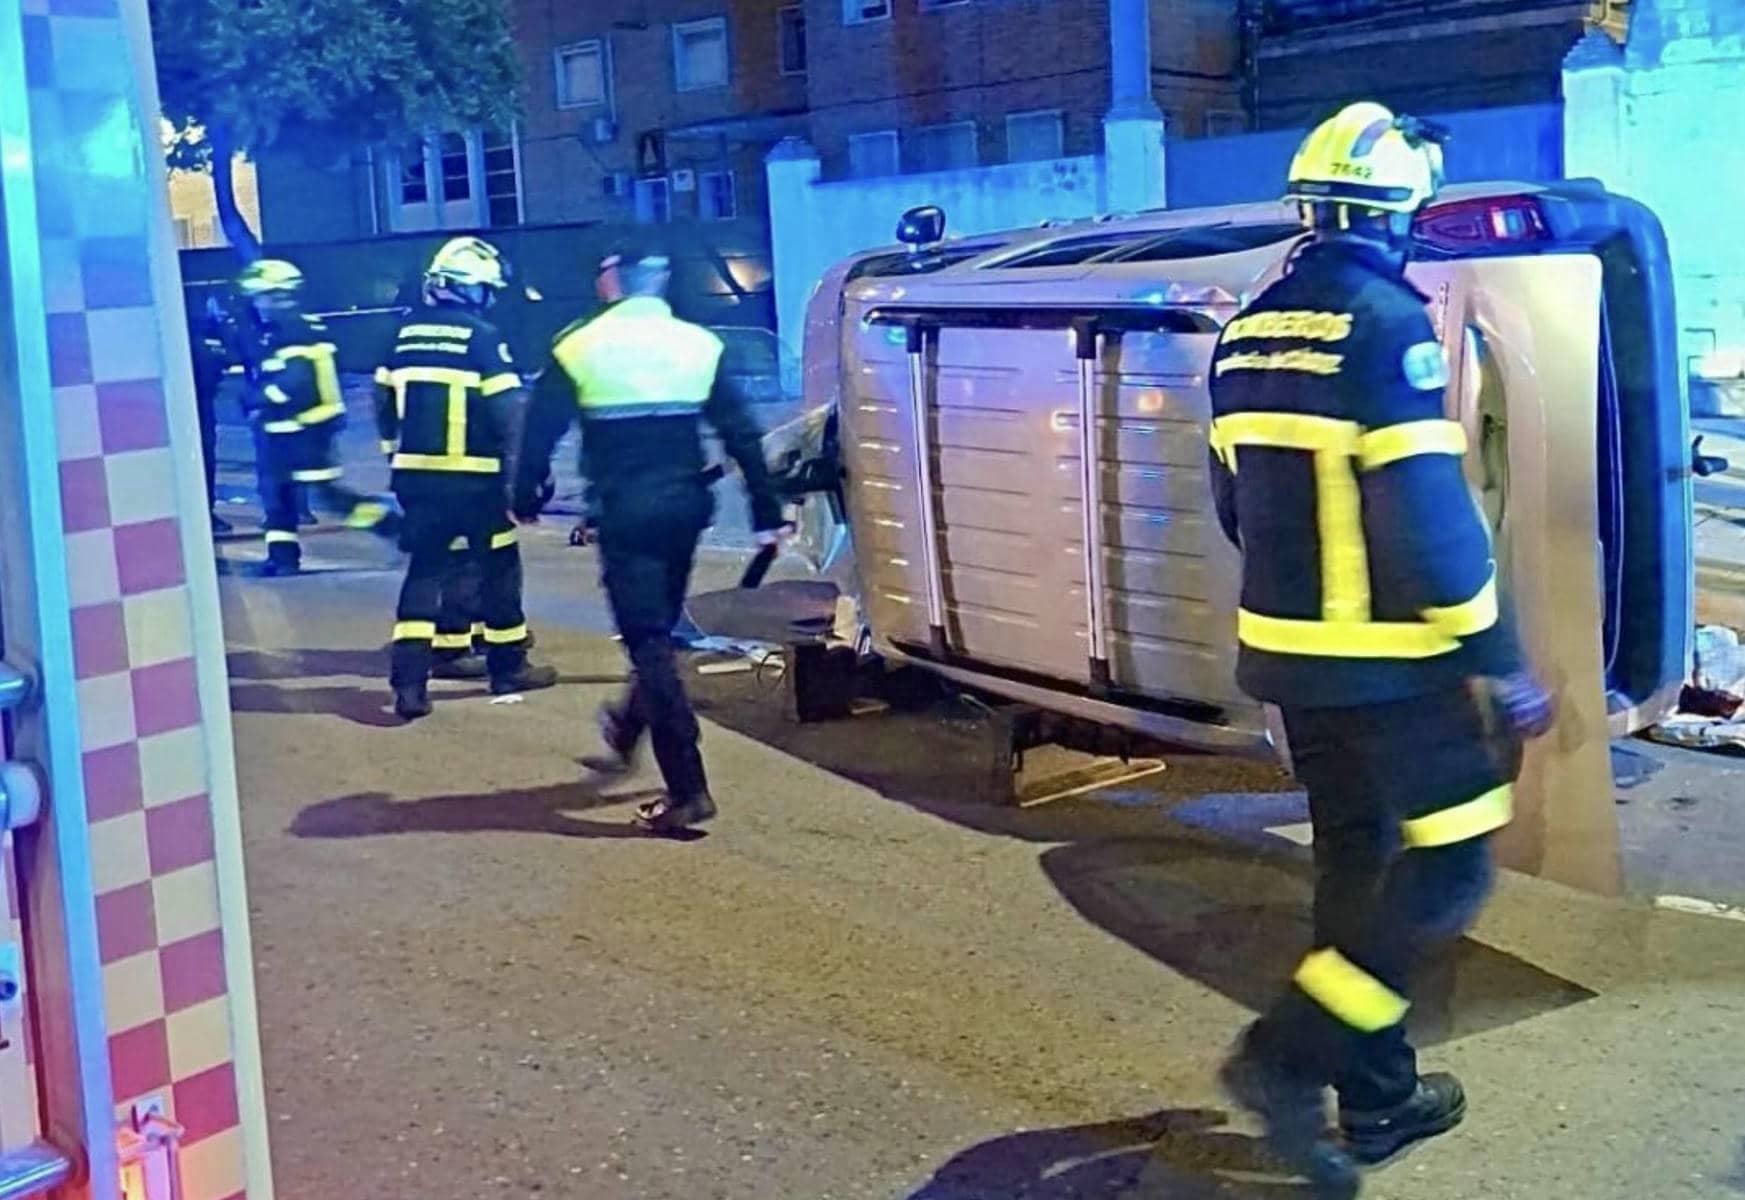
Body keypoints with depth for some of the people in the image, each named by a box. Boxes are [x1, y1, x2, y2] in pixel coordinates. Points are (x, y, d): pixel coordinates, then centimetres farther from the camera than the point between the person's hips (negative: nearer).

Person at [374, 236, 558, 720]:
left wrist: (397, 454, 26)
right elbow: (510, 412, -15)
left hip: (417, 475, 5)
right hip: (475, 478, -5)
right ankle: (508, 667, 23)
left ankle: (409, 682, -3)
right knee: (498, 568, 12)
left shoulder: (406, 334, 8)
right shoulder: (483, 337, -10)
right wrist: (521, 473, -9)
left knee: (424, 571, 9)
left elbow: (384, 402, 14)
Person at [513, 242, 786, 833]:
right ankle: (625, 733, 42)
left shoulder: (580, 347, -2)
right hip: (684, 508, 4)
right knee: (657, 630, 22)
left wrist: (526, 497, 15)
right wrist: (766, 512, 8)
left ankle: (687, 791, -9)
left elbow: (541, 430, 0)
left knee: (649, 642, -3)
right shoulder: (699, 344, 4)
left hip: (625, 513, -4)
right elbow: (742, 434, 3)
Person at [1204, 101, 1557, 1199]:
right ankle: (1290, 1055, -2)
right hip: (1391, 661, -8)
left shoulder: (1250, 332, 8)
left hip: (1289, 652, 8)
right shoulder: (1389, 325, -17)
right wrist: (1503, 665, -14)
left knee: (1357, 863, 16)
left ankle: (1377, 1099, 25)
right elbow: (1431, 519, -21)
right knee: (1447, 872, 3)